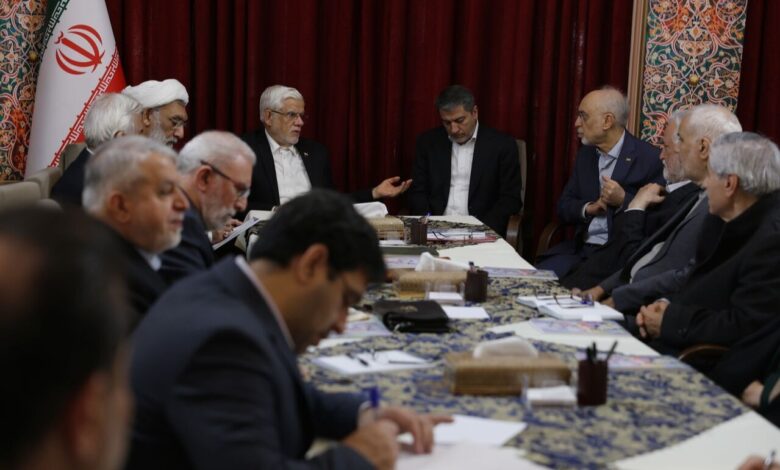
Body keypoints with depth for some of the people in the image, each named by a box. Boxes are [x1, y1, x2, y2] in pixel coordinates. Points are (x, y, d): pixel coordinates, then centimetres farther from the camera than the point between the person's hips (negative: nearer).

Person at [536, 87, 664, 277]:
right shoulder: (585, 154, 13)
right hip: (580, 248, 6)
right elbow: (563, 207, 13)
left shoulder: (649, 158, -7)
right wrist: (589, 208, -6)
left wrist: (623, 200, -20)